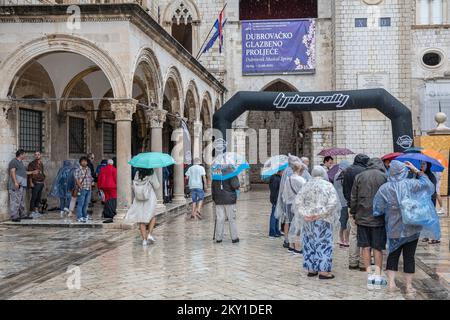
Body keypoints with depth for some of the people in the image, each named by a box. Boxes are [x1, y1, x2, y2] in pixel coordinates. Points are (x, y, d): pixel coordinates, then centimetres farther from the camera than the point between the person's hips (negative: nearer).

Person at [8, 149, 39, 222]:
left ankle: (22, 215, 22)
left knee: (22, 201, 15)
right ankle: (14, 217, -12)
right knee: (15, 201, -11)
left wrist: (32, 172, 32)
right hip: (16, 186, -10)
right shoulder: (13, 162, -8)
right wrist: (15, 182, -26)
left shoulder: (20, 162, 22)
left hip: (22, 185, 10)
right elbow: (12, 172, -17)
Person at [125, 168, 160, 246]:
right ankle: (149, 234, 0)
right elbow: (156, 186, -5)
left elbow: (134, 187, 7)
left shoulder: (137, 174, 3)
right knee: (153, 216, 17)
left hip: (138, 200, 3)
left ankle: (144, 239, 4)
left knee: (141, 219, 8)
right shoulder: (151, 174, -8)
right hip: (150, 199, -3)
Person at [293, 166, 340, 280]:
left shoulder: (306, 186, 6)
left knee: (309, 243, 11)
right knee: (323, 243, 1)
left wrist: (304, 214, -7)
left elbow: (298, 201, -3)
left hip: (308, 220, 4)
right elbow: (332, 203, -17)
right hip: (323, 220, -4)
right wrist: (321, 214, -15)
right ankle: (323, 270, 0)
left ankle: (311, 269, 17)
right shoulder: (328, 186, -4)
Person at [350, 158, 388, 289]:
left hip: (362, 217, 2)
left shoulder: (359, 177, 4)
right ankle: (377, 276, 4)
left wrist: (353, 213, 14)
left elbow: (353, 198, 5)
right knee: (378, 248, 5)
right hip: (378, 218, -1)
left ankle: (369, 275, 8)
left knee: (365, 247, 7)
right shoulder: (384, 177, -3)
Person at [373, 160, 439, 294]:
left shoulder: (384, 189, -10)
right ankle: (409, 286, 14)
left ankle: (391, 283, 8)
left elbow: (377, 210, -8)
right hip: (411, 228, 0)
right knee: (409, 256, 8)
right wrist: (417, 171, 11)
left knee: (393, 255, 14)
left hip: (394, 229, 1)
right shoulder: (412, 184, -11)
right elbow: (428, 185, 7)